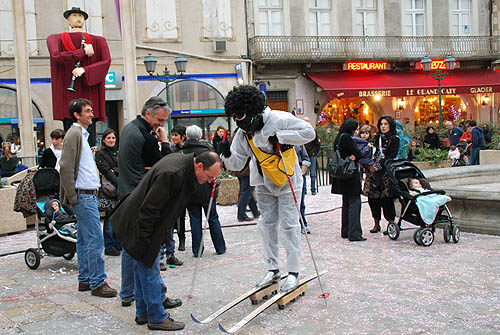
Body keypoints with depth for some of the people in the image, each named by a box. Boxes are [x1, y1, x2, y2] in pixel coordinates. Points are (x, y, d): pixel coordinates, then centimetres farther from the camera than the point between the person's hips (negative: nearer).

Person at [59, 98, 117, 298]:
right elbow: (66, 167, -18)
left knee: (84, 239, 12)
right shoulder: (74, 134, -11)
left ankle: (85, 280, 19)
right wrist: (73, 197, -18)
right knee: (95, 240, -9)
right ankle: (97, 283, -4)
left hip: (87, 195, 10)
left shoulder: (81, 134, 19)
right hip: (84, 196, -10)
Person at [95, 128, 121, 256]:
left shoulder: (118, 152, 18)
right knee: (110, 217, -3)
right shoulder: (100, 154, -1)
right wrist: (120, 185, -21)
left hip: (121, 190, 6)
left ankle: (118, 244, 18)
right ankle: (109, 247, 4)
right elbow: (106, 171, -12)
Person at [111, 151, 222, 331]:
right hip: (140, 226, -10)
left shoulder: (183, 161, 1)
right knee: (150, 270, -1)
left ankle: (143, 313, 30)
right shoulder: (172, 174, -31)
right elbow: (149, 209, -29)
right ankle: (157, 318, 11)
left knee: (142, 268, 18)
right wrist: (144, 240, -23)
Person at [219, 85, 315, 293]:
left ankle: (293, 272, 5)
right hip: (264, 184, 6)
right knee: (267, 224, 7)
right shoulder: (242, 134, -2)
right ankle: (273, 269, 18)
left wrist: (280, 137, -26)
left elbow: (308, 132, -18)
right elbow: (237, 164, 1)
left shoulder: (278, 119, -19)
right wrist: (227, 155, -21)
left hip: (287, 181, -5)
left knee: (289, 225, -5)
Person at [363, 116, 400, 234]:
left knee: (386, 198, -8)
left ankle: (391, 222, 1)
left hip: (386, 172, -5)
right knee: (373, 197, 1)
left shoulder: (394, 139, 1)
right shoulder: (376, 138, 16)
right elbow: (372, 154, 11)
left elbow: (391, 157, -7)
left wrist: (378, 166, -14)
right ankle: (376, 223, 11)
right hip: (374, 171, 5)